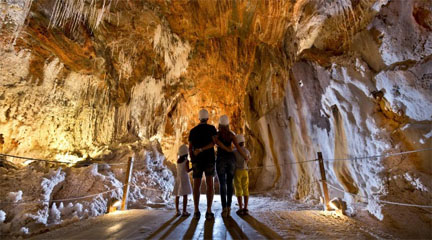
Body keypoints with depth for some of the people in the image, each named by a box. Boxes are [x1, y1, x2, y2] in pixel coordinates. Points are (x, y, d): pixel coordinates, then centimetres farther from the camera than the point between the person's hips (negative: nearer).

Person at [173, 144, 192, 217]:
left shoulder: (178, 160, 6)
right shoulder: (186, 160, -10)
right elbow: (187, 170, -17)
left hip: (178, 178, 6)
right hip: (184, 178, -6)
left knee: (177, 195, 10)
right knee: (185, 195, -1)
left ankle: (177, 211, 14)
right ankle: (184, 211, 1)